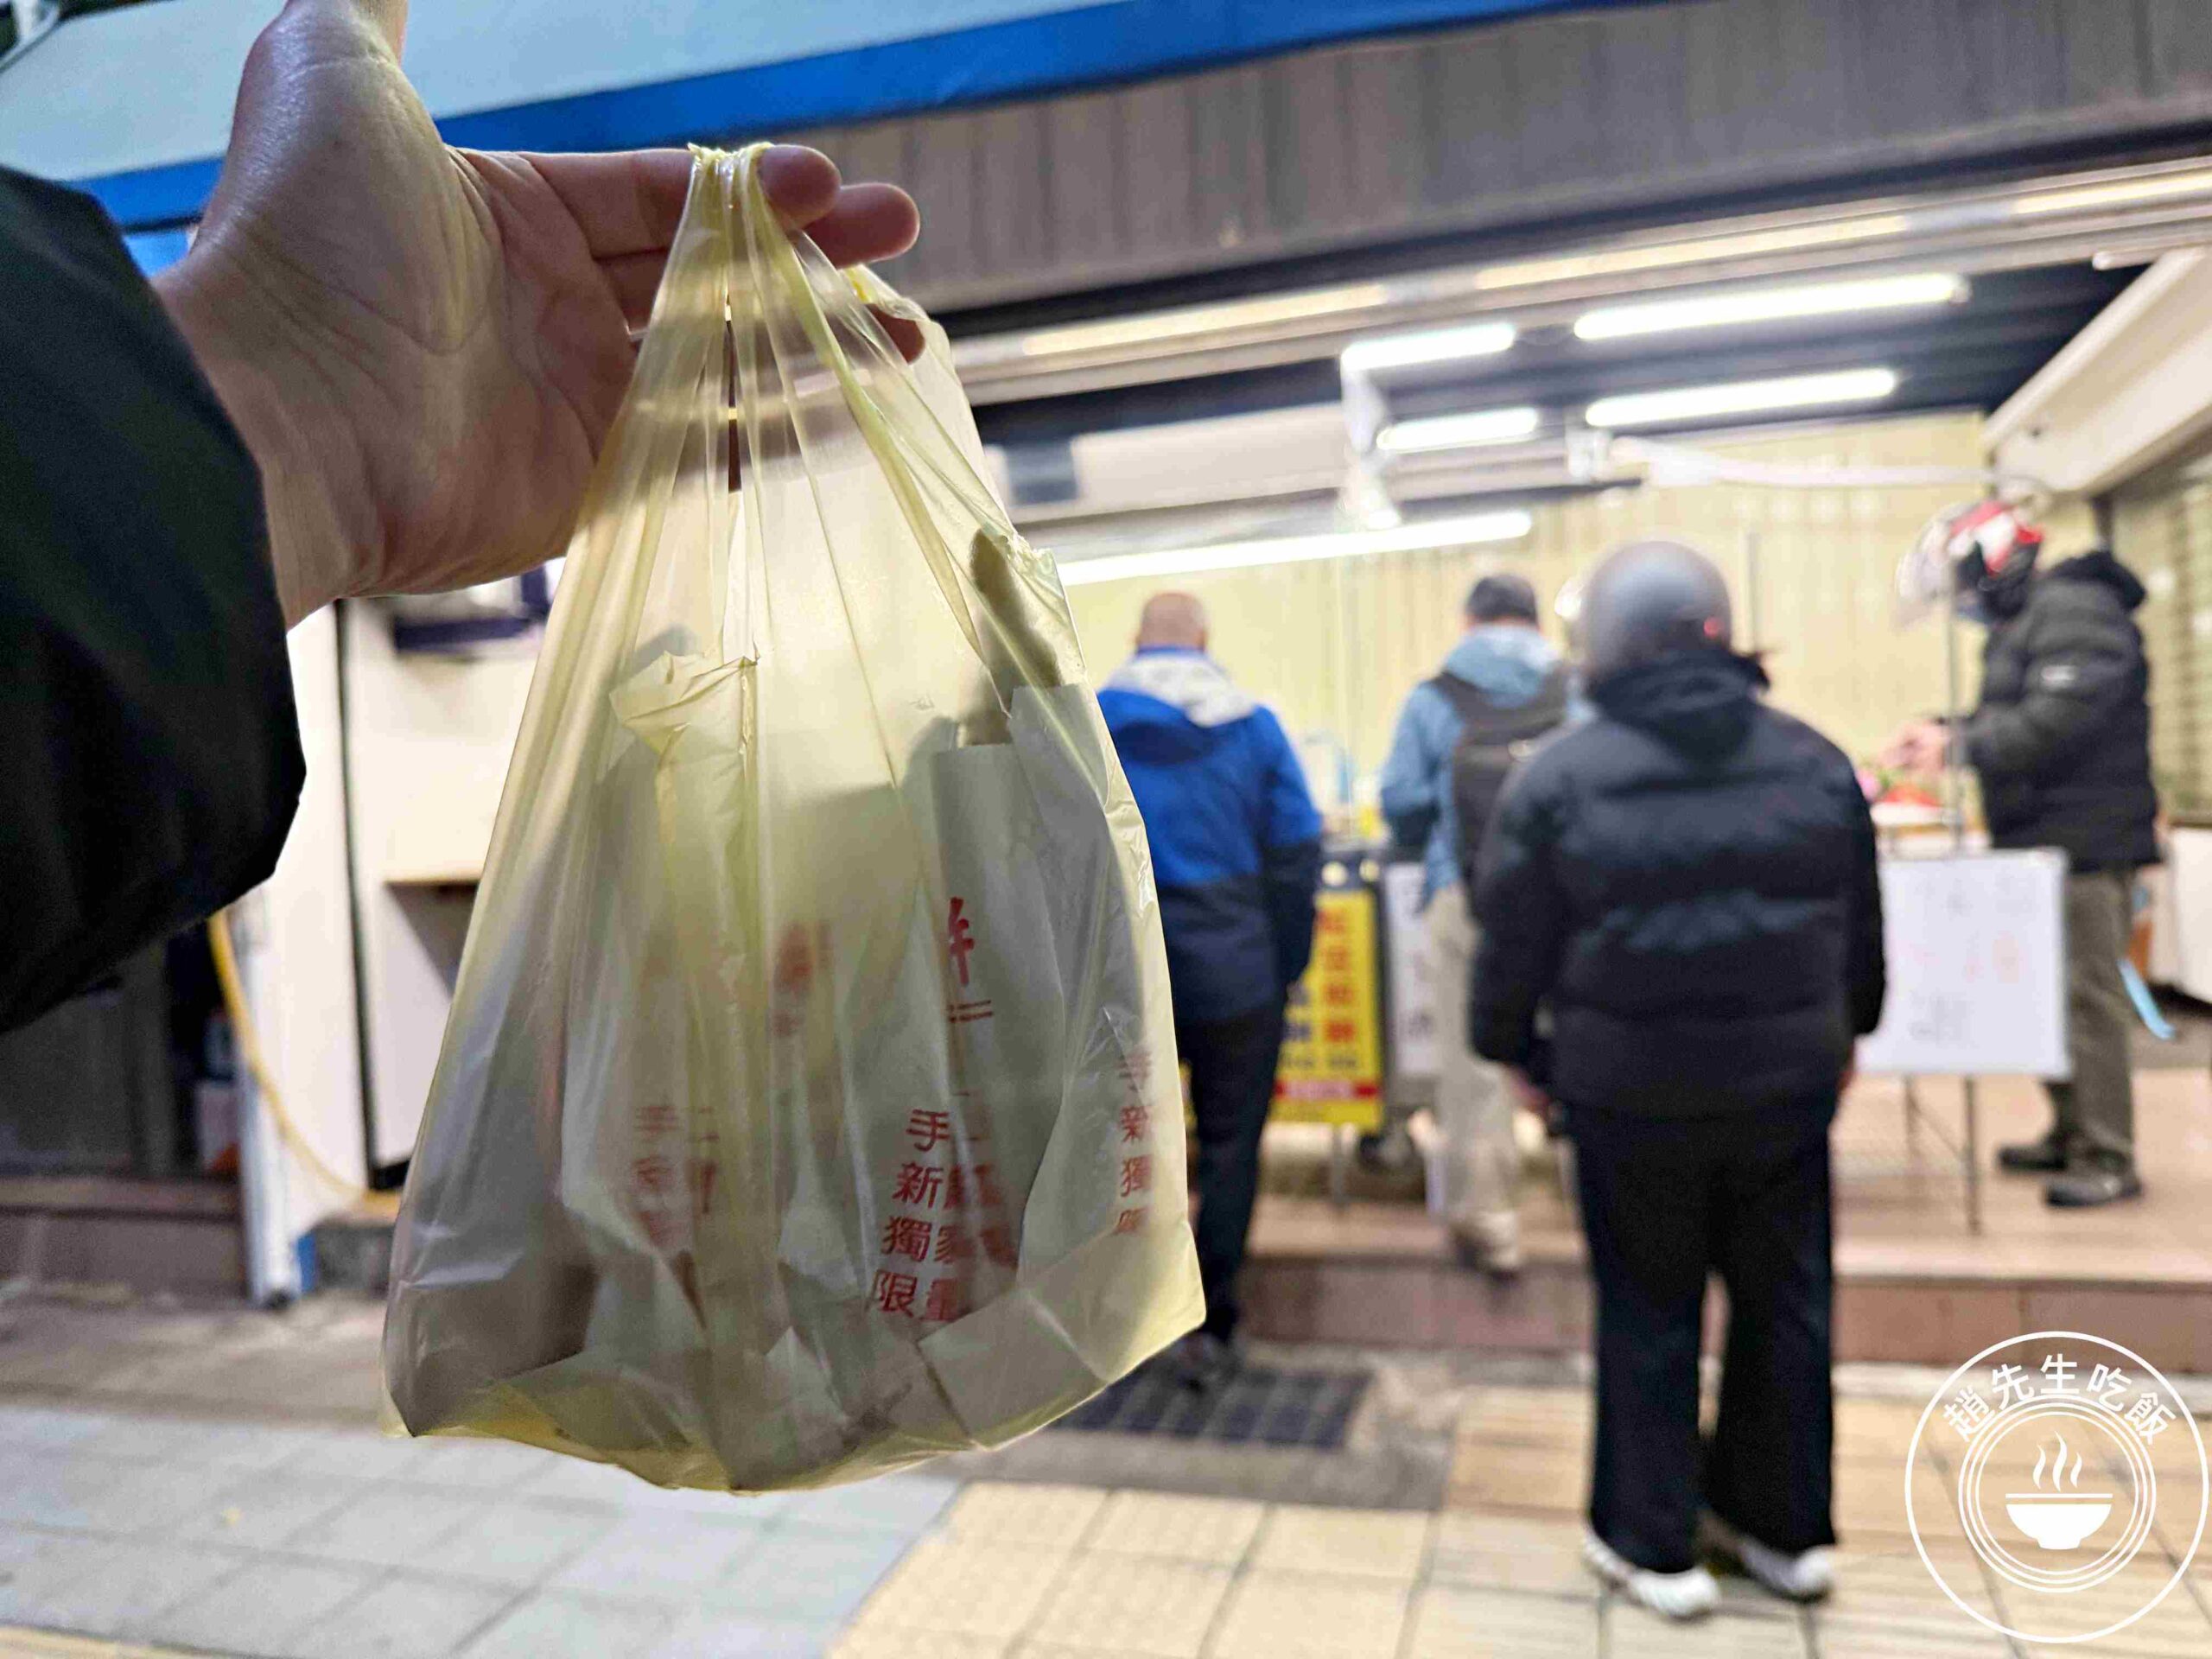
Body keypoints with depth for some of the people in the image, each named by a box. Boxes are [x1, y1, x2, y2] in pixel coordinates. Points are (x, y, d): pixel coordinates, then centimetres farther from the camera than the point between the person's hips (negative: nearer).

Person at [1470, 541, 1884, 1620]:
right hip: (1786, 1077, 3)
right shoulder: (1814, 762, 1)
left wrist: (1514, 1048, 8)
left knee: (1648, 1309, 11)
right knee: (1784, 1297, 18)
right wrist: (1842, 1033, 24)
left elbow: (1512, 942, -7)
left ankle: (1652, 1542, 23)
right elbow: (1861, 926, 10)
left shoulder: (1560, 776, -11)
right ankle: (1784, 1526, 33)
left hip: (1632, 1086, -3)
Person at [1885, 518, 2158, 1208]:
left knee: (2085, 997, -8)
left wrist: (1958, 746, -19)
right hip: (2040, 846, 10)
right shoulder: (2018, 627, 18)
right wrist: (1945, 736, 5)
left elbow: (2058, 721, -24)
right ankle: (2071, 1135, 25)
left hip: (2084, 846, -10)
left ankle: (2108, 1159, -1)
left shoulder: (2076, 612, -13)